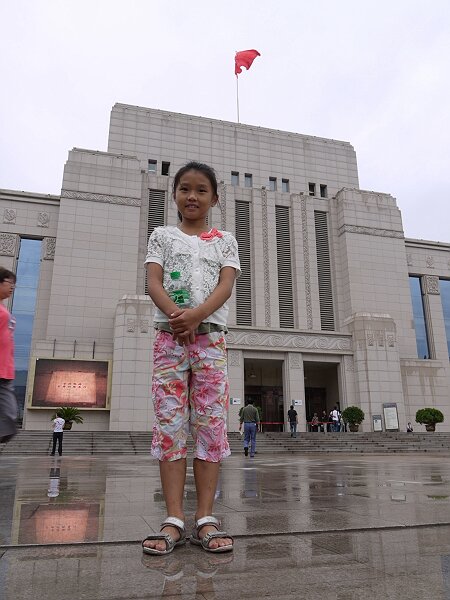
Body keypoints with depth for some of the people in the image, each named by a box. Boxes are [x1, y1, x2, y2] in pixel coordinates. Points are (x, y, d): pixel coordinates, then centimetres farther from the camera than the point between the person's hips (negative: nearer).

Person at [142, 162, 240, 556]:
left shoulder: (224, 240, 14)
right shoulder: (162, 236, 15)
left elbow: (226, 286, -1)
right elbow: (153, 282, 1)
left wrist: (196, 315, -19)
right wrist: (175, 316, -18)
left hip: (210, 336, 0)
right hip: (170, 335, 0)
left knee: (211, 424, -3)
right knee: (169, 424, -3)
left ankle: (206, 519, 3)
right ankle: (174, 520, 1)